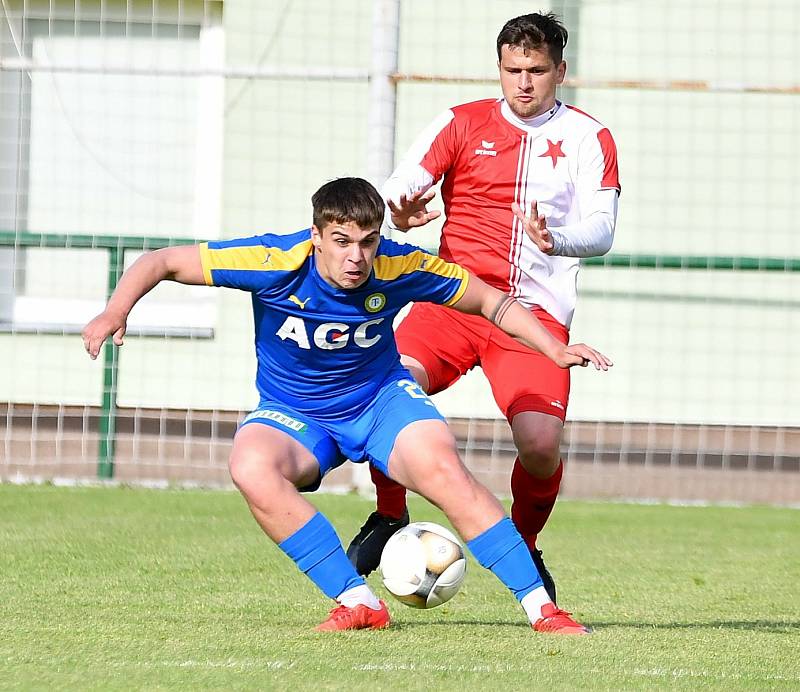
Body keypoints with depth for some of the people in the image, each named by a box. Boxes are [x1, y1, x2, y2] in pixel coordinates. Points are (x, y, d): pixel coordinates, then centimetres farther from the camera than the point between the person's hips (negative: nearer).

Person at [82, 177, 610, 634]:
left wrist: (555, 349, -11)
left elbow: (490, 301, -3)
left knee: (442, 468, -29)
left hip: (382, 398, 0)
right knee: (251, 467, -33)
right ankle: (358, 602, -26)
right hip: (293, 414, 0)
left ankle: (540, 606, -20)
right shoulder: (277, 263, -25)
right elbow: (163, 262, -19)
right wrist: (117, 310, -35)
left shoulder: (399, 268, -19)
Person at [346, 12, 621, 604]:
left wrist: (556, 239, -27)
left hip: (537, 311, -1)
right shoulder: (463, 124, 10)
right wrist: (402, 207, -26)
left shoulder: (587, 138, 8)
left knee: (542, 443, -22)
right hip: (454, 298, 1)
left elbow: (601, 230, -4)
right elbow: (399, 185, 0)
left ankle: (524, 544, 10)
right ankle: (390, 517, 0)